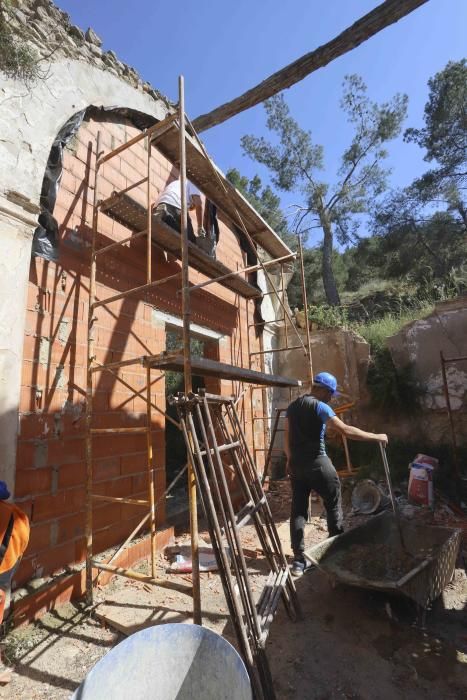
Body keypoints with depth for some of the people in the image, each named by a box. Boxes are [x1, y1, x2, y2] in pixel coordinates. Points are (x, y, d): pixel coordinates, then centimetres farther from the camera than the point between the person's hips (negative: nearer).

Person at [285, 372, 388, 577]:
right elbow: (345, 430, -19)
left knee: (298, 510, 9)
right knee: (334, 505, 13)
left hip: (296, 464, 6)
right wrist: (375, 437, -10)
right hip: (317, 463, -6)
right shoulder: (320, 406, -11)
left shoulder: (293, 406, 10)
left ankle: (298, 561, 12)